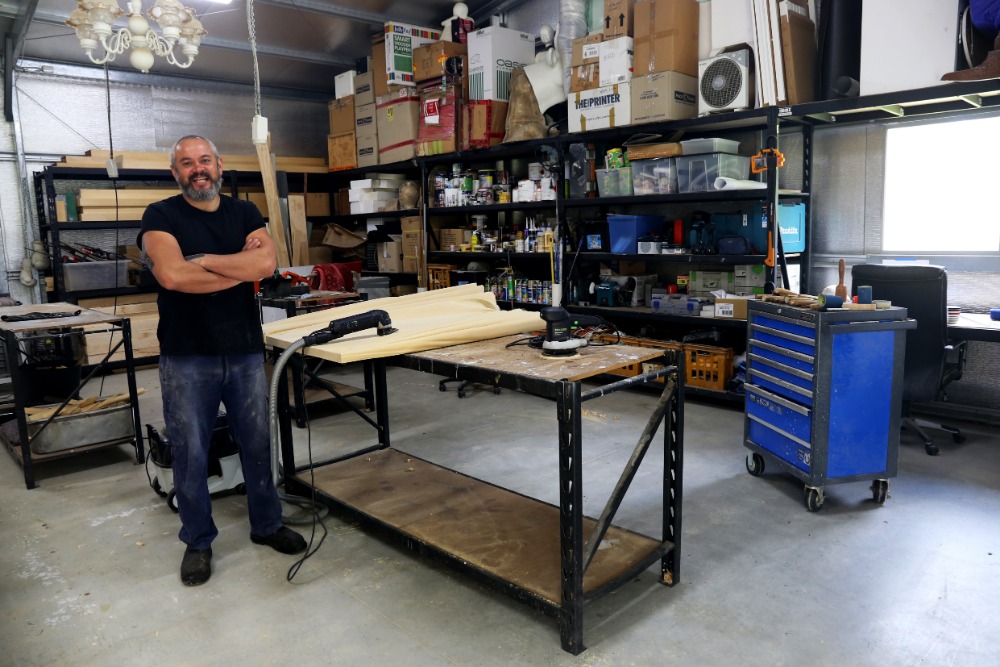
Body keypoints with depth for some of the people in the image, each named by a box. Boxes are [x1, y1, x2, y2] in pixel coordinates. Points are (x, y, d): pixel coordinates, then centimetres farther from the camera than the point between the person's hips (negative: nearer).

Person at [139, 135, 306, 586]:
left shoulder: (244, 213, 8)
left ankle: (266, 525, 32)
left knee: (257, 444, 13)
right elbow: (171, 275, -19)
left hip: (245, 351, 3)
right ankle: (198, 542, 26)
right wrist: (241, 267, -11)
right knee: (190, 454, 7)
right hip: (186, 358, -3)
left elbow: (267, 263, -10)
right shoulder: (161, 216, -2)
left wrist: (200, 260, -12)